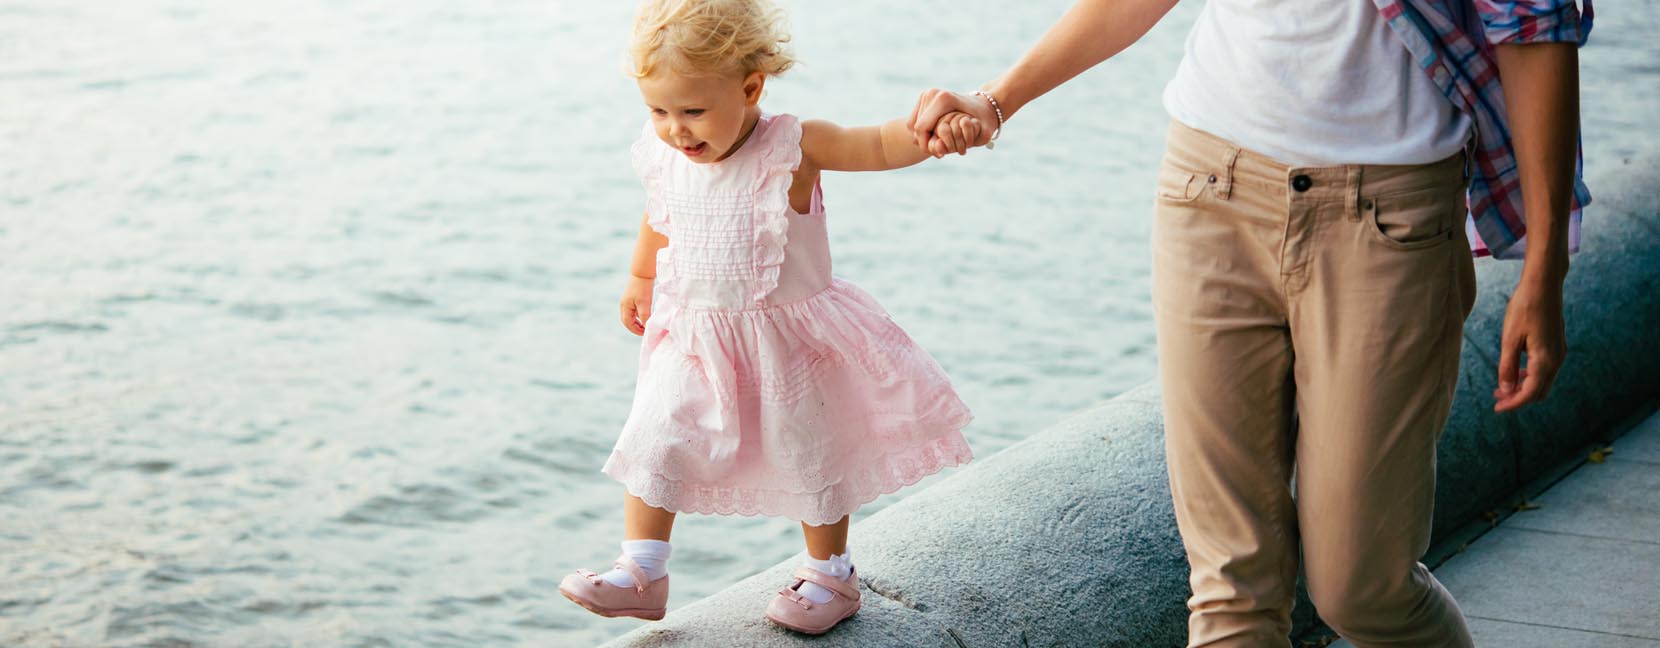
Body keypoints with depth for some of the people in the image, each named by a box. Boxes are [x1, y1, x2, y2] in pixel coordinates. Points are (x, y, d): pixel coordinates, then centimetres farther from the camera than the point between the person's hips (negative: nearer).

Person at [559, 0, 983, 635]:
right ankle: (641, 575, 11)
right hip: (691, 339, 4)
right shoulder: (662, 159, -6)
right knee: (653, 442, -3)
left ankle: (830, 576, 32)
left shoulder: (792, 148, -21)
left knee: (809, 457, 11)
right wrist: (639, 282, 30)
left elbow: (882, 146, -26)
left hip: (786, 338, -3)